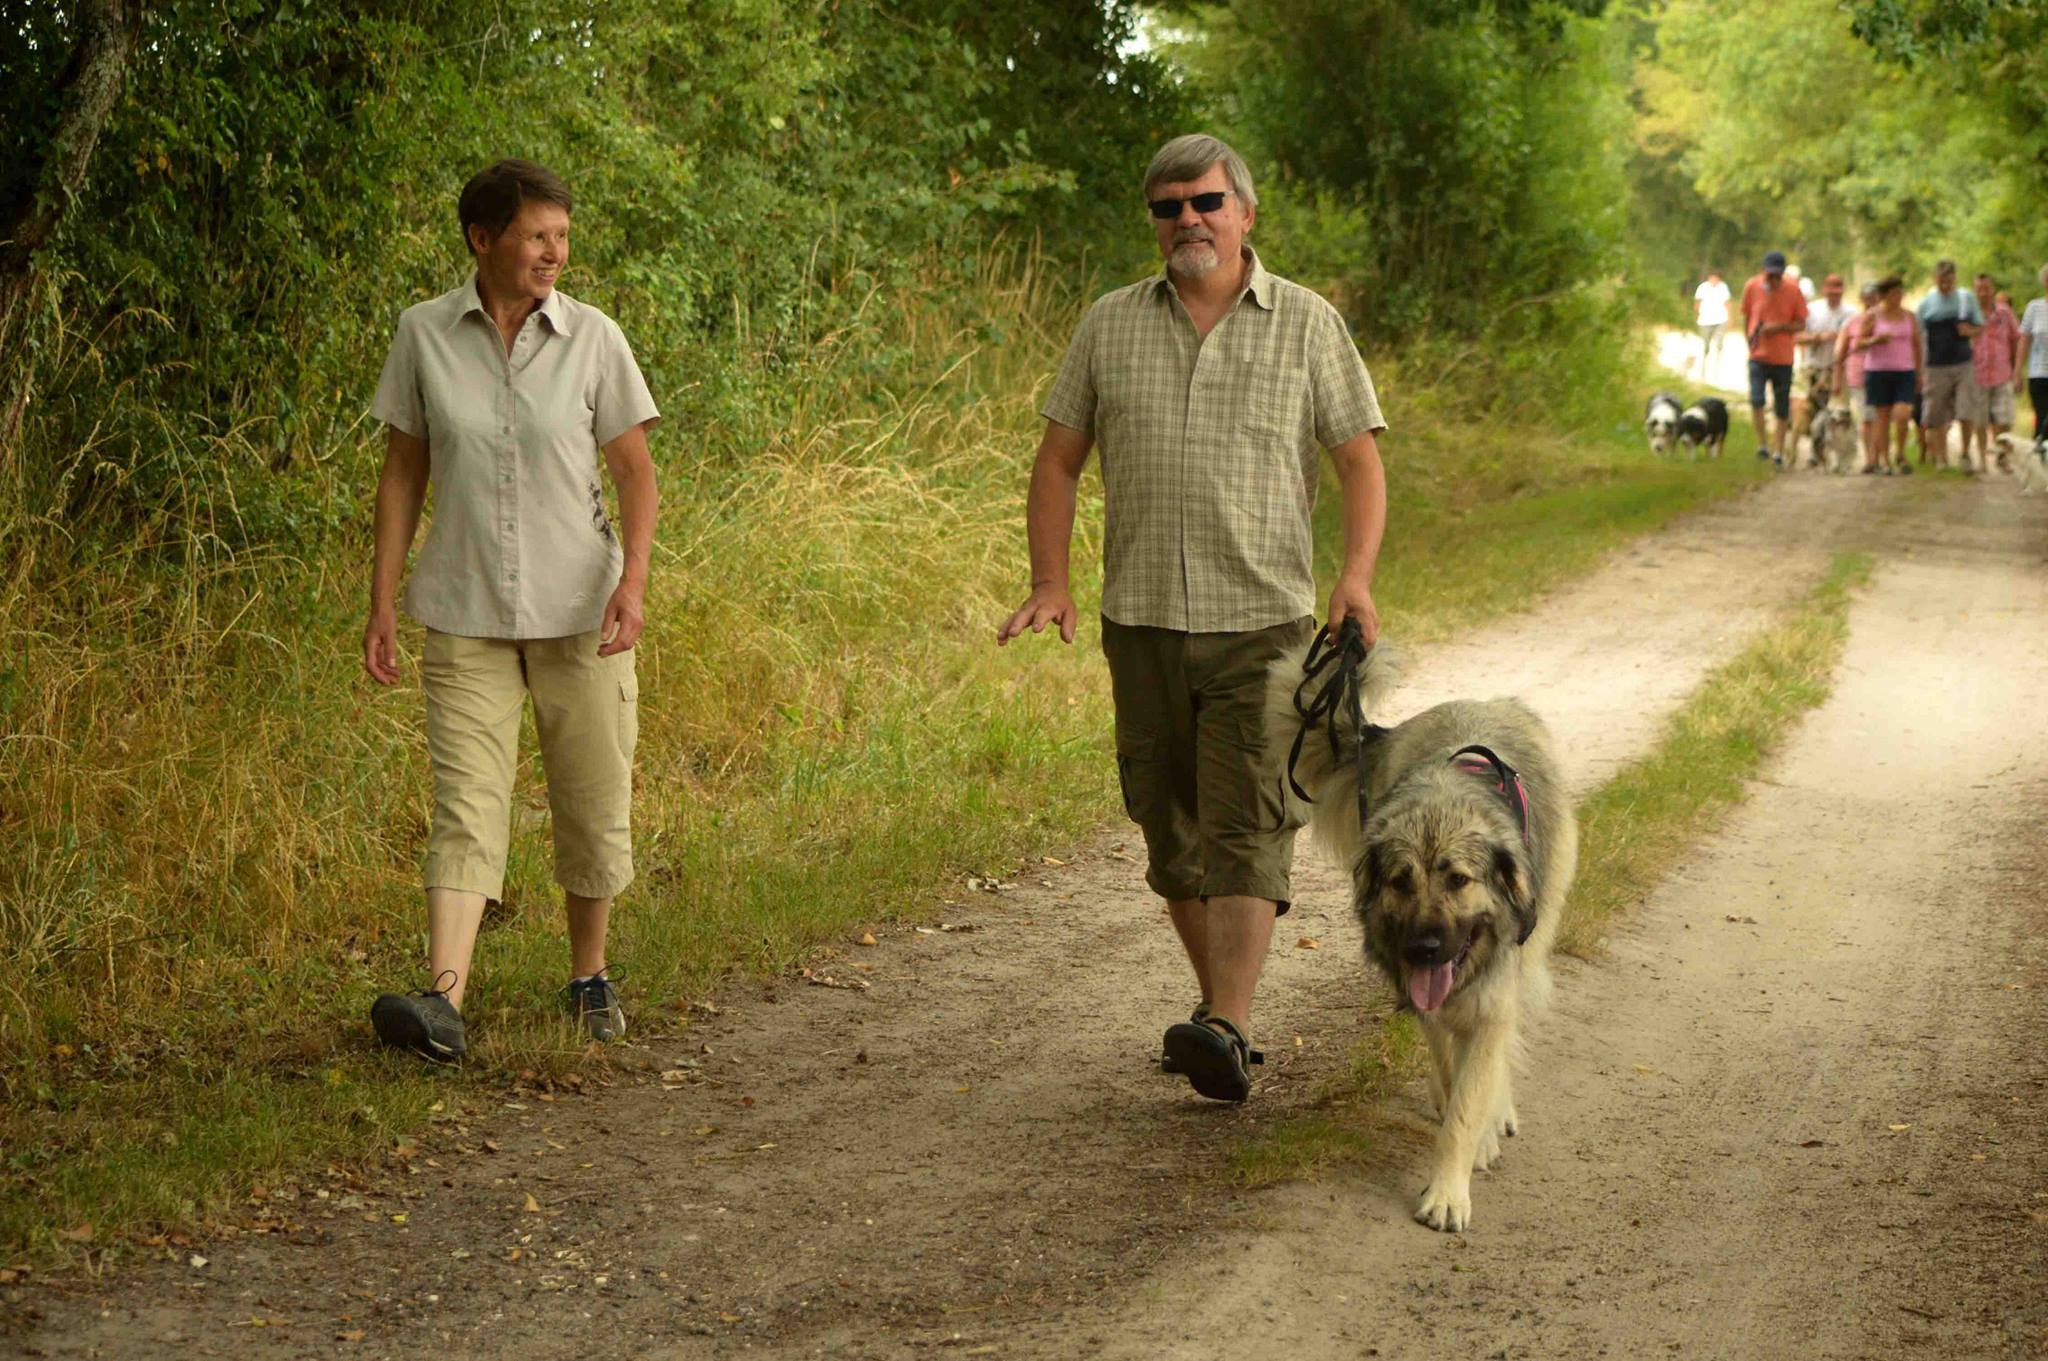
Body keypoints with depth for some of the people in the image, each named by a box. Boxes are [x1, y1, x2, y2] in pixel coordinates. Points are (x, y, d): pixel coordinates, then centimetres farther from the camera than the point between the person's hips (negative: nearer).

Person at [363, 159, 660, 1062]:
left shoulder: (592, 338, -2)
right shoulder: (425, 334, 0)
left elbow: (634, 470, 1)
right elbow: (404, 472, 6)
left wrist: (633, 581, -14)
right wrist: (382, 605, 2)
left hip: (579, 611, 1)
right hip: (466, 614, -1)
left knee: (595, 808, 7)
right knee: (466, 806, -11)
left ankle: (590, 978, 27)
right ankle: (444, 1001, -22)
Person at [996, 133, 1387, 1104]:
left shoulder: (1307, 325, 3)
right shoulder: (1110, 325, 8)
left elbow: (1360, 461, 3)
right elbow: (1058, 460, 11)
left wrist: (1357, 577, -13)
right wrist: (1050, 583, -2)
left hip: (1262, 623, -3)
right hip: (1142, 622, 3)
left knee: (1246, 826, -13)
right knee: (1171, 830, 9)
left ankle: (1227, 1031, -21)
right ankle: (1219, 998, 25)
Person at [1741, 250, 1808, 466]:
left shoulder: (1792, 291, -5)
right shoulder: (1752, 287, -2)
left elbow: (1801, 325, -1)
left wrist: (1778, 327, -18)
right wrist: (1749, 341, 0)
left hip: (1783, 357, 0)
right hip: (1758, 356, 0)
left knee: (1782, 409, 6)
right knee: (1756, 400, -19)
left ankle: (1778, 450, 17)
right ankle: (1762, 444, -8)